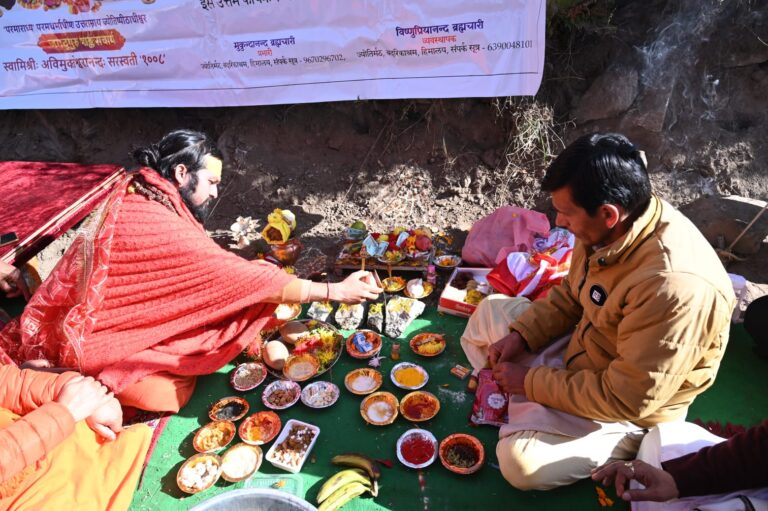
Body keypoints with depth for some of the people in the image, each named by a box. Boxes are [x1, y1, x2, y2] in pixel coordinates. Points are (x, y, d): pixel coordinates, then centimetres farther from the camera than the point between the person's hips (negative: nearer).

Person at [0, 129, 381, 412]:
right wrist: (335, 291, -24)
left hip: (107, 318, 10)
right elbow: (240, 279, -29)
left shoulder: (136, 199, -2)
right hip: (95, 341, -10)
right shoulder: (158, 225, -30)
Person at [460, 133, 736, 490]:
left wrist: (531, 381, -21)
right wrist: (521, 335, -8)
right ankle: (520, 401, 2)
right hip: (577, 347, 8)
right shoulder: (608, 229, -13)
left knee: (522, 462, -25)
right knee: (491, 309, 9)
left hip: (628, 415, -7)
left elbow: (627, 400, -30)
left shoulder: (674, 287, -37)